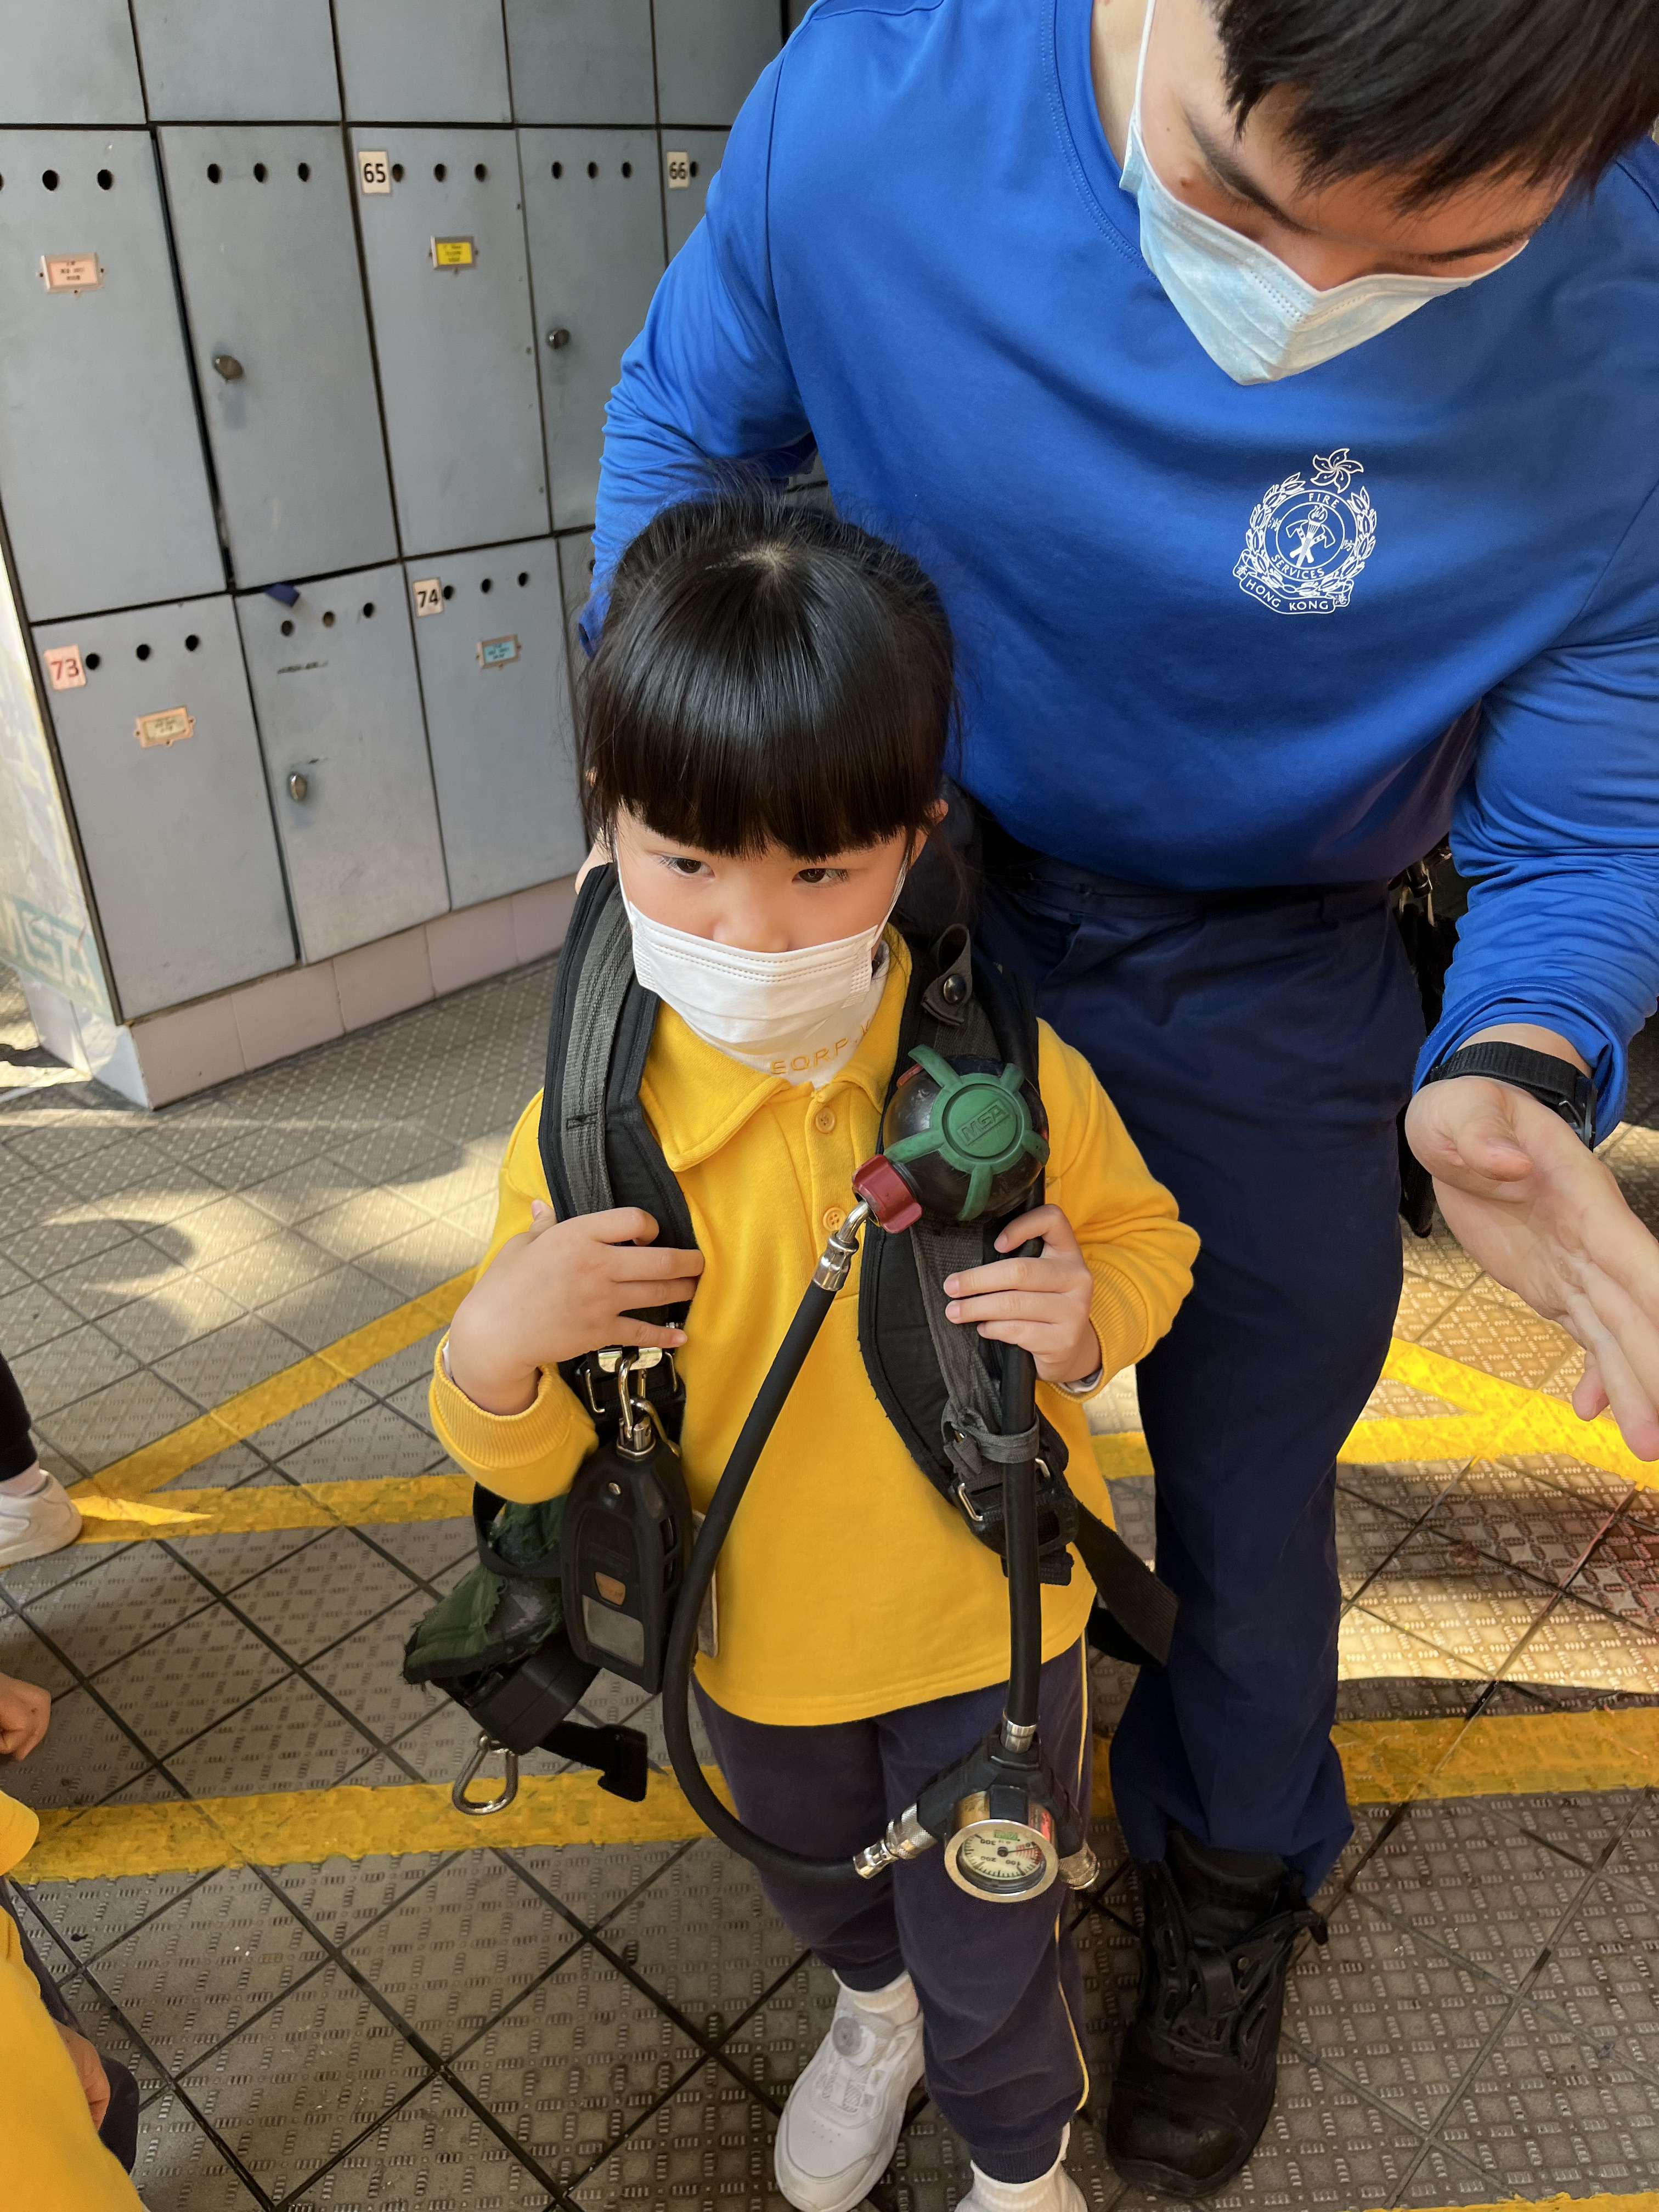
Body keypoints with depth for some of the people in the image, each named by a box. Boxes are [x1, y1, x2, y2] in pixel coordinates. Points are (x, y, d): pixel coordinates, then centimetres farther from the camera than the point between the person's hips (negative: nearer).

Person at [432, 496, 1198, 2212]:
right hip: (755, 1635, 2)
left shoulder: (1010, 1075, -24)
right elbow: (533, 1460, -13)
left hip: (983, 1620, -2)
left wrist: (1092, 1314, -25)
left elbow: (1144, 1232, -3)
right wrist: (493, 1354, -35)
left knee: (991, 1955, 21)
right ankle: (875, 2004, 70)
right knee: (817, 1878, 33)